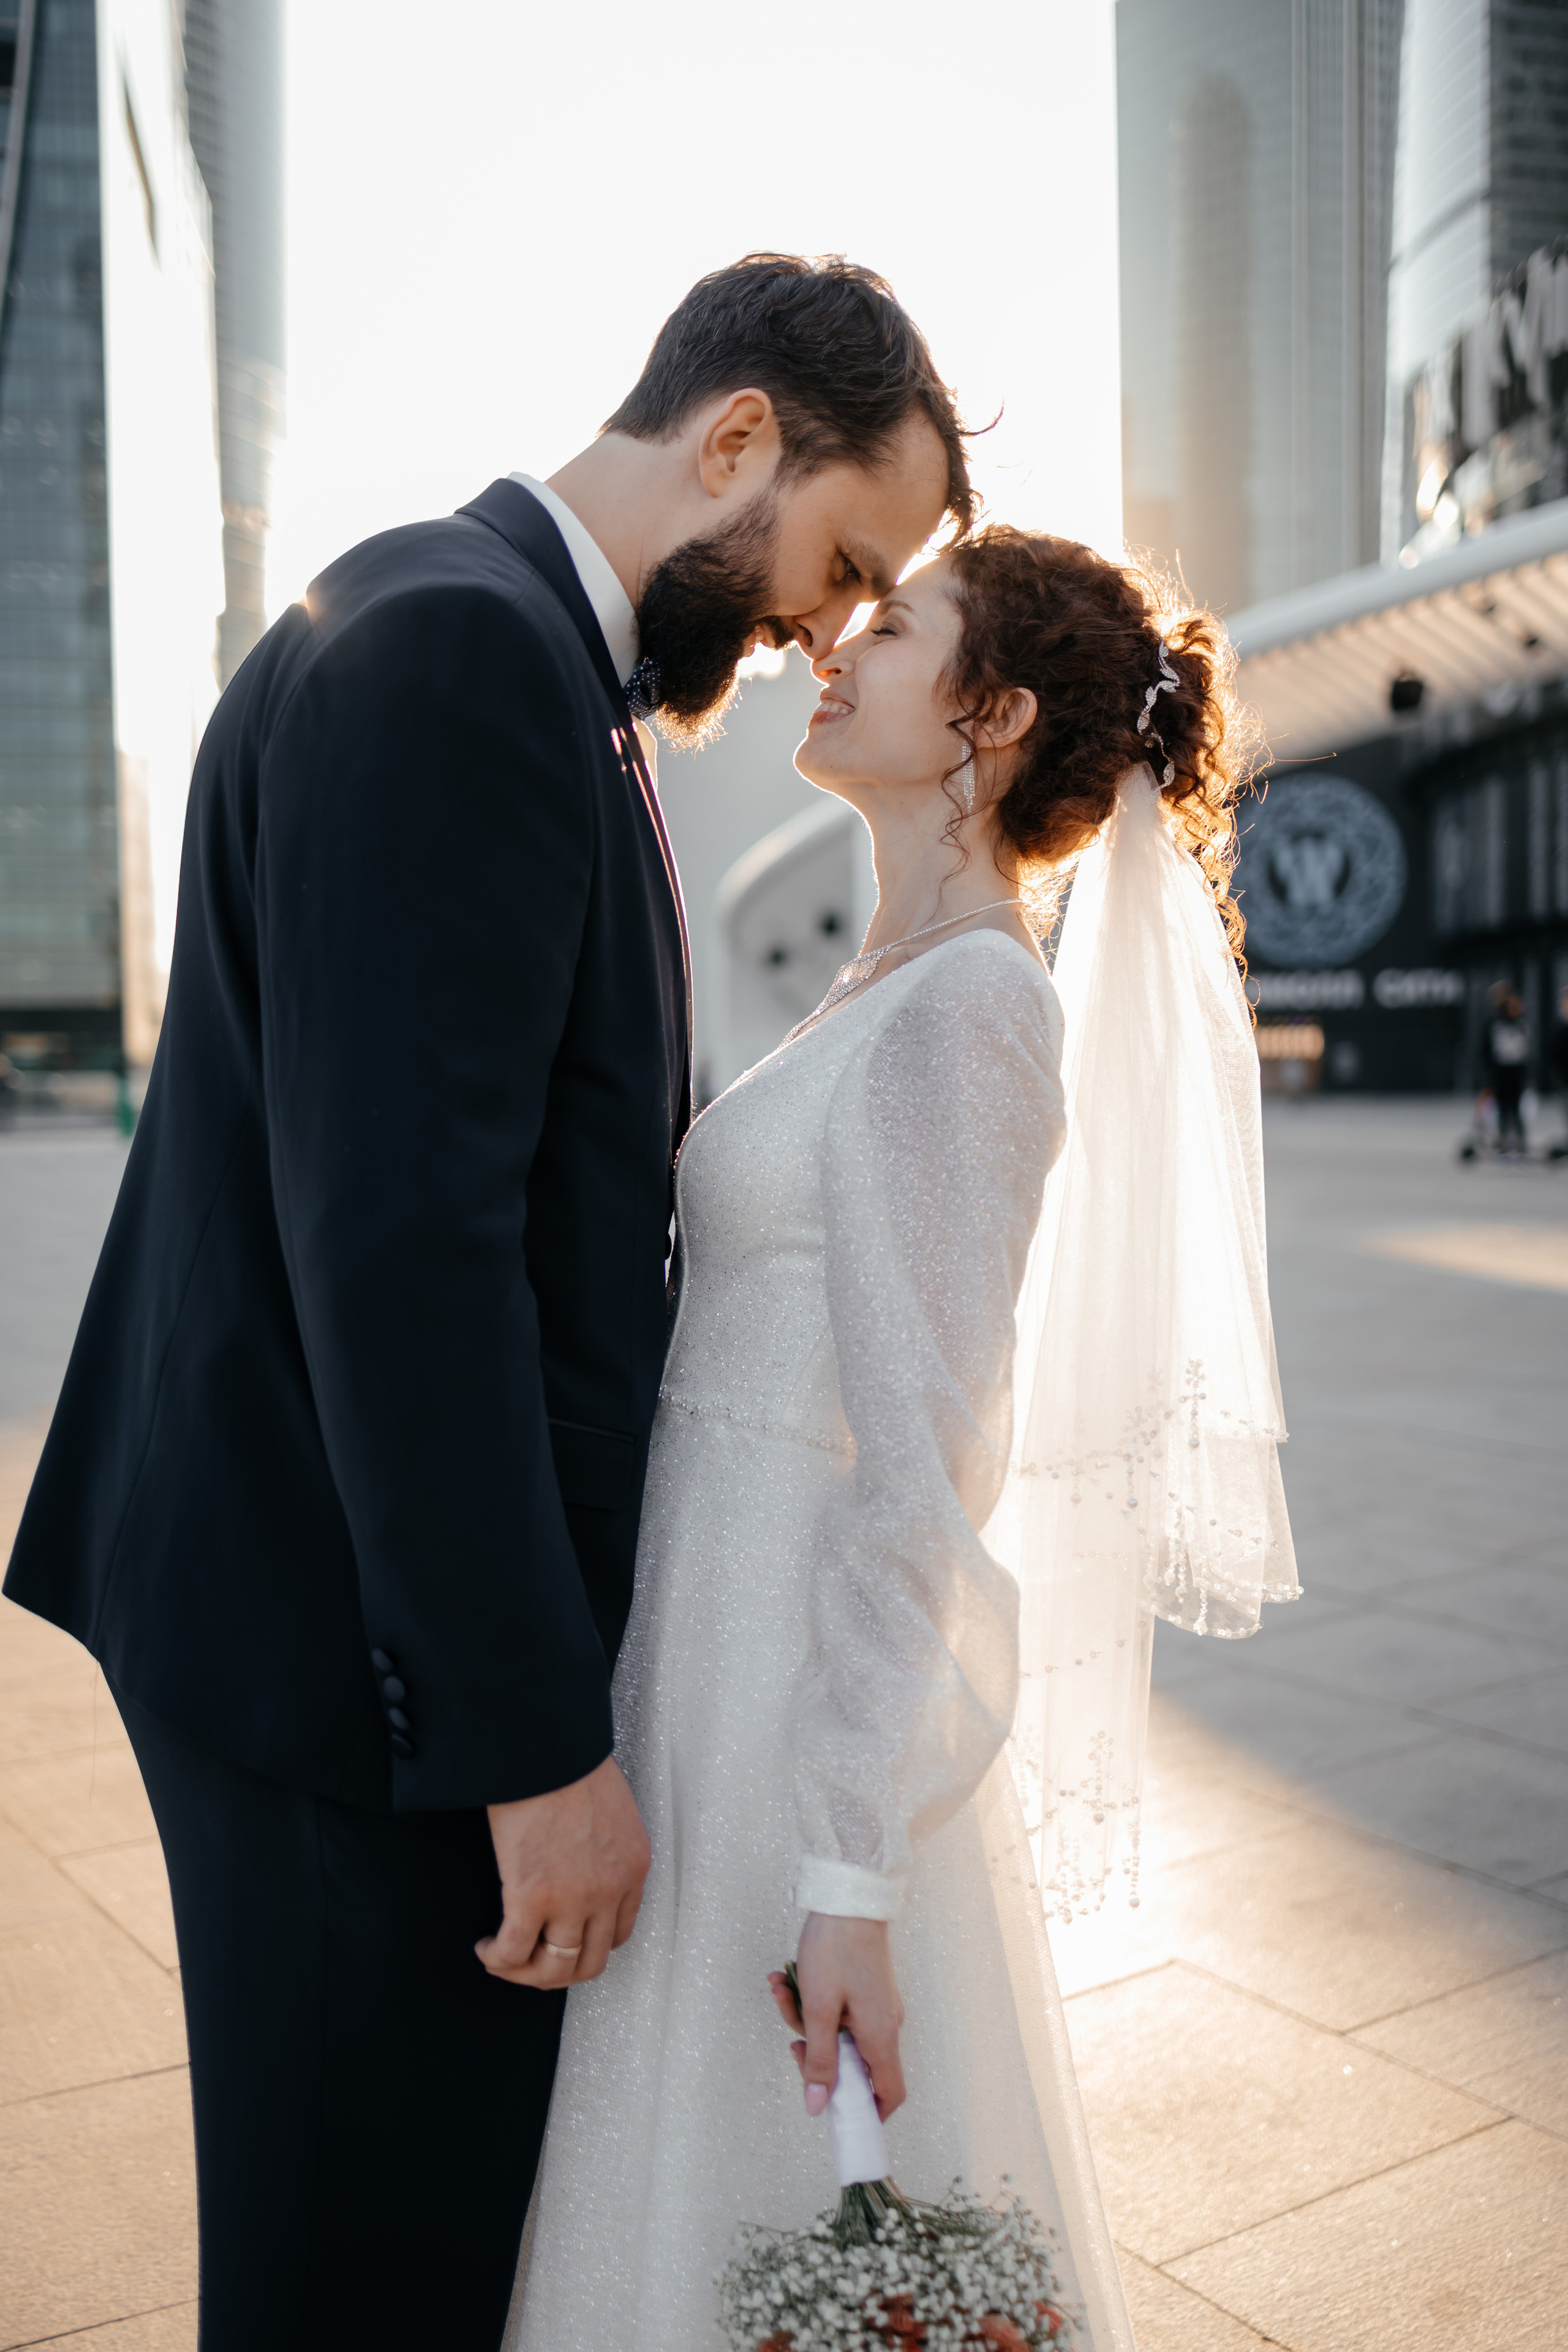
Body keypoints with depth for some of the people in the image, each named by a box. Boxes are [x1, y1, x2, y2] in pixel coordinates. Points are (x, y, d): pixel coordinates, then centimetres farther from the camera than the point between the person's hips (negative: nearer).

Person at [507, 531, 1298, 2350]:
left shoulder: (962, 1009, -18)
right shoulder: (896, 987, 11)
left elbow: (925, 1467, -22)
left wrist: (848, 1871, -20)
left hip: (800, 1698, -9)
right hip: (727, 1630, 9)